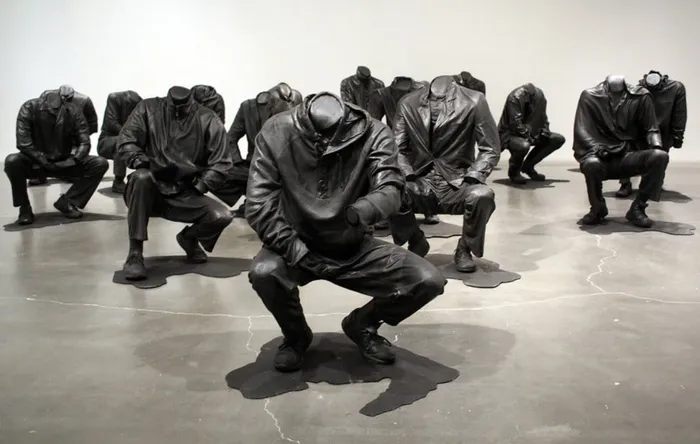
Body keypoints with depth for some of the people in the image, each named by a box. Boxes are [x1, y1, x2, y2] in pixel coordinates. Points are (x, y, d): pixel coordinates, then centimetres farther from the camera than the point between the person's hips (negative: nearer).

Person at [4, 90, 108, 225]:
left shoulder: (73, 111, -13)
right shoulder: (28, 109, -18)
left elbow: (84, 143, -12)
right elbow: (23, 144, -22)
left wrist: (73, 160, -25)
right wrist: (45, 161, -26)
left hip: (65, 163, 2)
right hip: (37, 163, -2)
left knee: (100, 164, -19)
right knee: (12, 161, -35)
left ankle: (67, 202, -6)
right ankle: (24, 207, -11)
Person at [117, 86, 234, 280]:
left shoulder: (208, 120, -2)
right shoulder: (148, 109, -1)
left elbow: (220, 164, -5)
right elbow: (125, 141, -6)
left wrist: (198, 187, -12)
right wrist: (141, 161, -23)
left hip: (185, 195, 1)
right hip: (150, 191, 0)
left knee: (221, 217, -23)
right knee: (141, 177, -36)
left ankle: (189, 237, 17)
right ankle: (135, 253, -24)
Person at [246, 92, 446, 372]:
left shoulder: (373, 133, -16)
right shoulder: (276, 133, -18)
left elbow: (390, 190, -28)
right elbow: (259, 205, -19)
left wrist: (363, 210, -51)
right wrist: (296, 251, -27)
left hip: (354, 247, 2)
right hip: (298, 245, -1)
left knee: (429, 281, -16)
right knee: (263, 272, -35)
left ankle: (362, 325, 15)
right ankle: (296, 336, 2)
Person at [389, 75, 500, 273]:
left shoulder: (474, 101, -6)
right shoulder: (408, 104, 1)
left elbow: (490, 149, -3)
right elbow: (398, 148, 6)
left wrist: (471, 178, -18)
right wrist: (406, 174, -14)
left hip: (457, 185, -1)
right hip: (420, 184, 2)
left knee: (482, 195, -35)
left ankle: (464, 249, 0)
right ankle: (416, 242, 3)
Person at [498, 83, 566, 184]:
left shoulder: (541, 97, -4)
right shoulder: (515, 98, -25)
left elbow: (543, 119, 8)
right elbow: (515, 124, -28)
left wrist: (545, 132, -10)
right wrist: (529, 137, -26)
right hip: (510, 134, -8)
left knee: (559, 139, -1)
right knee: (523, 145, -41)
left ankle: (528, 166, 6)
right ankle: (514, 171, -7)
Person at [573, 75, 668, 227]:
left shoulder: (641, 96, 0)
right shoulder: (589, 96, -4)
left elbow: (650, 128, 2)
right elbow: (582, 130, -8)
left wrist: (656, 144, -20)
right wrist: (596, 147, -27)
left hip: (630, 157, 2)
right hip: (602, 158, -2)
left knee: (660, 156, -27)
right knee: (591, 164, -37)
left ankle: (637, 208, -9)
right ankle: (598, 209, -5)